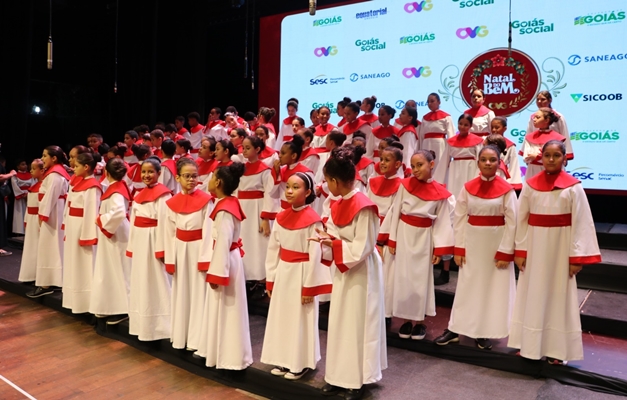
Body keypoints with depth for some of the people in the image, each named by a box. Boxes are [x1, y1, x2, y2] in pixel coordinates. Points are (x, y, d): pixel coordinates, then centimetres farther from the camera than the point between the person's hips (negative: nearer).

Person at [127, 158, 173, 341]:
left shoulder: (162, 194, -13)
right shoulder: (140, 194, 12)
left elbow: (164, 222, -17)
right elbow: (134, 221, 14)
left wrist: (161, 249, -19)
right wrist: (131, 245, 11)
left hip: (153, 241, -8)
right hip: (139, 241, 8)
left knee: (154, 283, -1)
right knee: (140, 283, 14)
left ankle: (158, 326, 9)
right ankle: (143, 324, 26)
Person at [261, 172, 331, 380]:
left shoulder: (312, 220, -16)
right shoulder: (281, 217, 3)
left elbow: (315, 256, -15)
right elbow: (273, 249, 6)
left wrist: (309, 287, -14)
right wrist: (270, 280, 6)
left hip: (301, 274, -6)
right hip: (282, 272, 6)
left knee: (300, 320, 7)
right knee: (281, 317, 14)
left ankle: (300, 363, 24)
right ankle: (283, 360, 30)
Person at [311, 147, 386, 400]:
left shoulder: (363, 207, -23)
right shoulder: (338, 205, 4)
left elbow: (362, 248, -23)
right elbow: (335, 236, 8)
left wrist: (334, 244, -21)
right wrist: (324, 239, -11)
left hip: (361, 271, -8)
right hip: (343, 269, 9)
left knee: (358, 323, 5)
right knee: (339, 321, 15)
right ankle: (340, 375, 30)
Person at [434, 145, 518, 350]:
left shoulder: (506, 189, -9)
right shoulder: (468, 187, -1)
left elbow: (512, 222, -8)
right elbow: (460, 218, 0)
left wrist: (505, 252, -11)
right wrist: (459, 248, -3)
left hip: (497, 244, -2)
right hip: (472, 243, 2)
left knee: (494, 288, 8)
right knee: (467, 286, 10)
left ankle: (485, 332, 21)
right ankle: (455, 329, 18)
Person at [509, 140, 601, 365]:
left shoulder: (573, 187, -6)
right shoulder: (530, 185, 1)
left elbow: (581, 223, -7)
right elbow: (522, 219, 2)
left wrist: (577, 256, -11)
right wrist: (520, 250, -1)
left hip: (560, 247, -2)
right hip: (535, 247, 3)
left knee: (558, 296, 6)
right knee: (532, 295, 9)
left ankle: (556, 348, 17)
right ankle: (530, 344, 22)